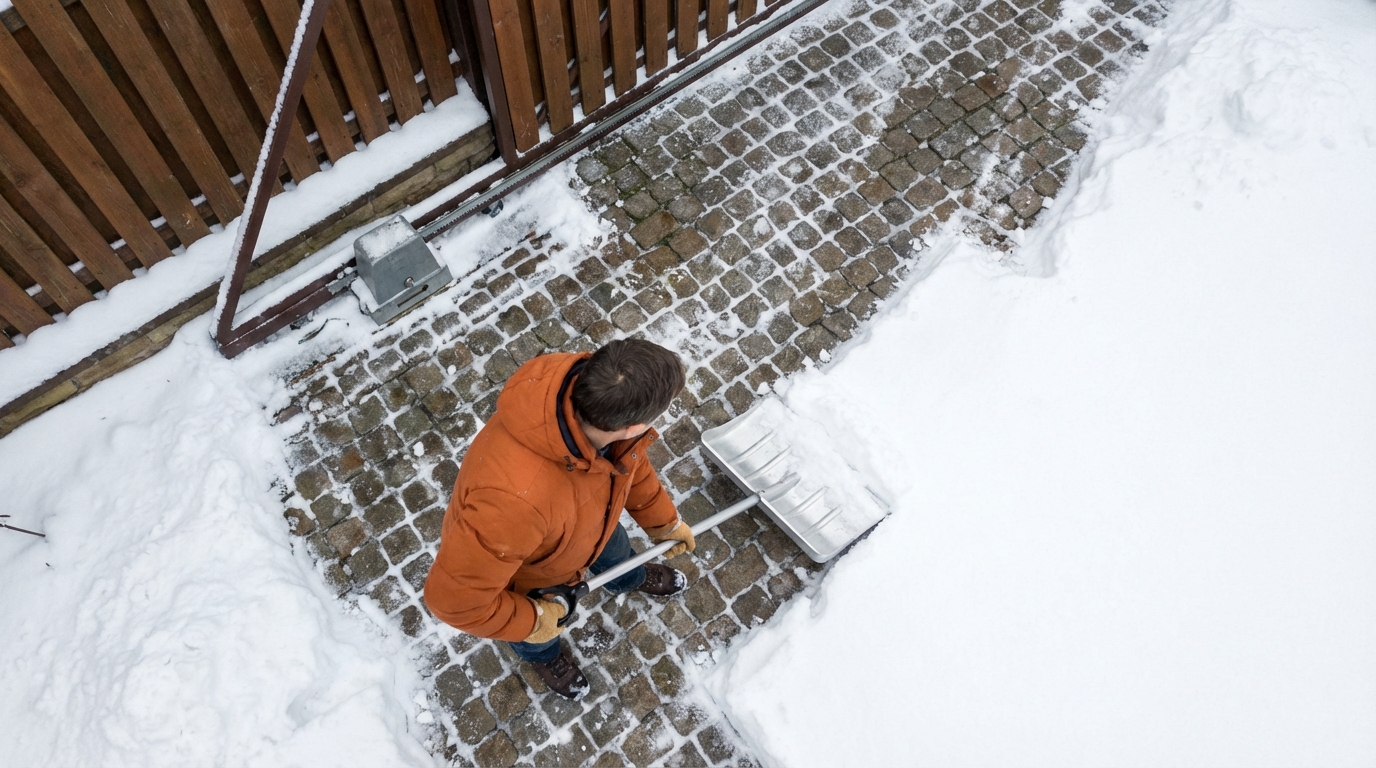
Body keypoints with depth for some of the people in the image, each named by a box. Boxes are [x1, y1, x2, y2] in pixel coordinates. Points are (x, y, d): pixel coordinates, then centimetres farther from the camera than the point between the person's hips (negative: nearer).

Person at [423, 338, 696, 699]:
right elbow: (455, 596, -38)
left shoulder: (594, 384, -33)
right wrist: (532, 622, -21)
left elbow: (628, 460, -8)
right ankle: (546, 655, 68)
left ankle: (630, 579, 74)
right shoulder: (515, 499, -53)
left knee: (613, 549, 36)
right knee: (539, 634, 31)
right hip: (521, 576, -4)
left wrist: (663, 520, 6)